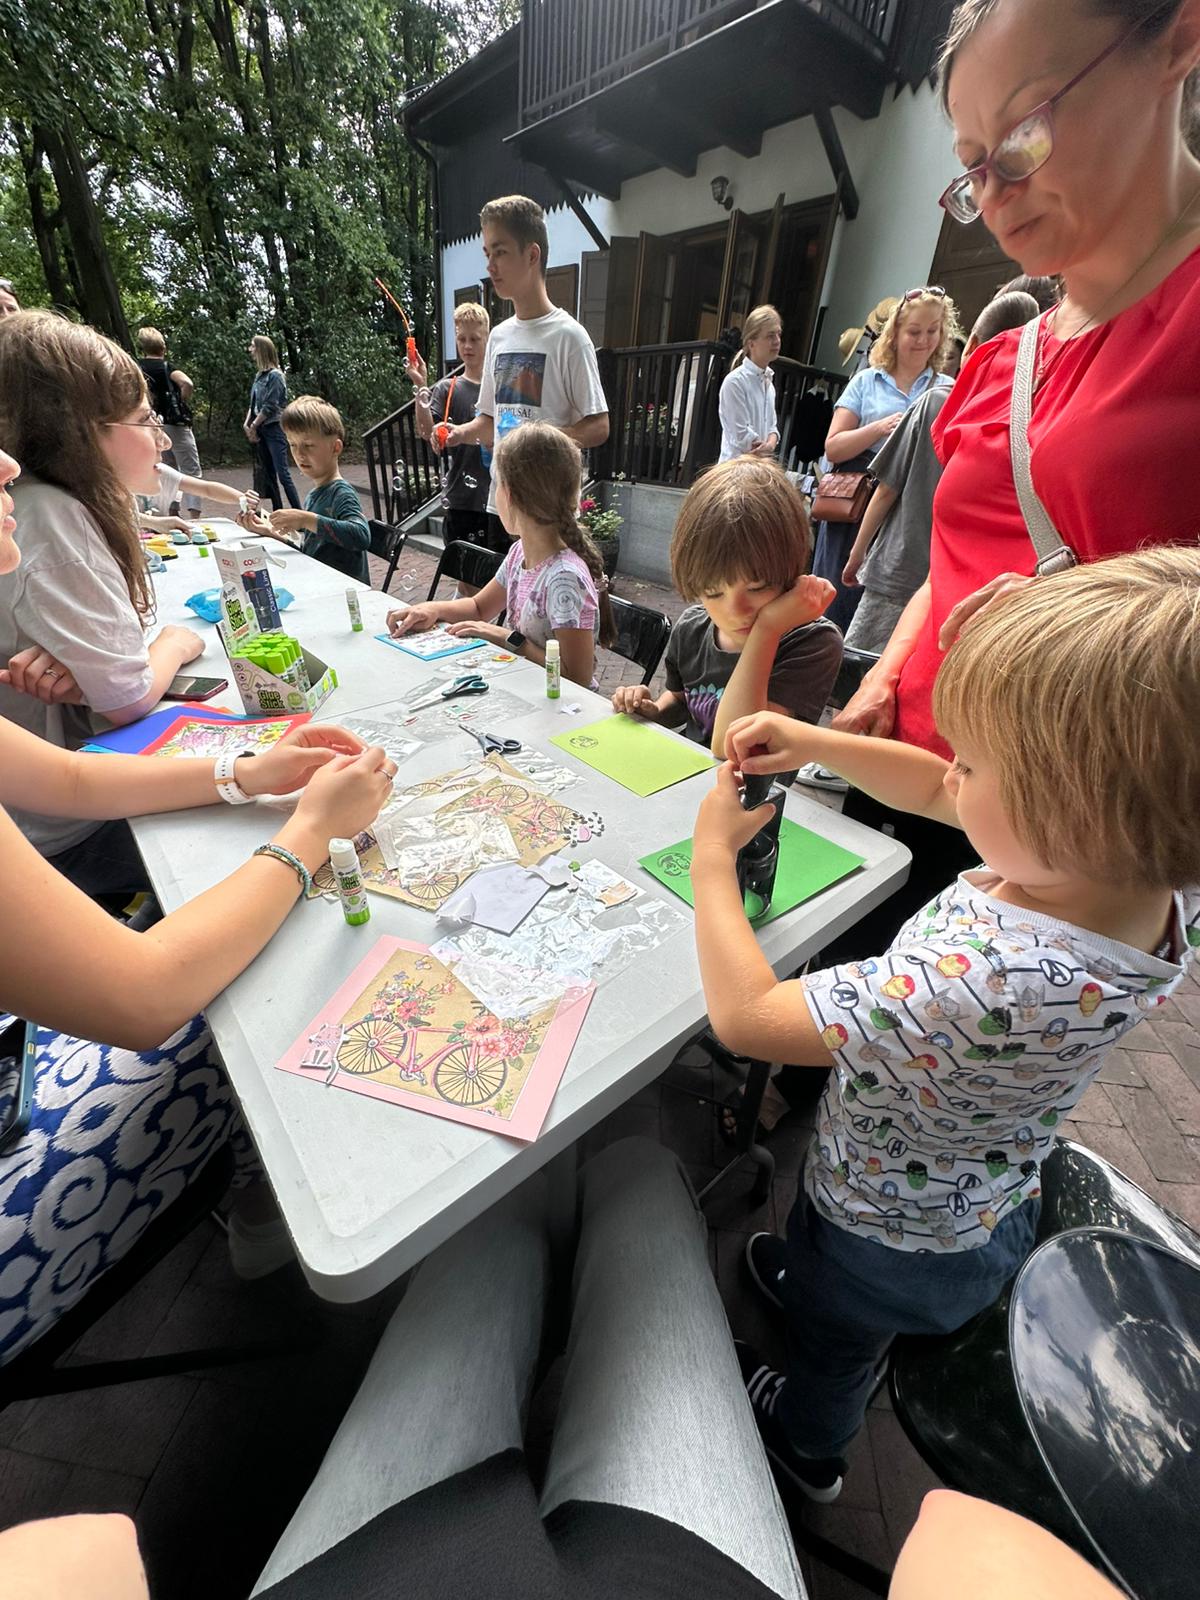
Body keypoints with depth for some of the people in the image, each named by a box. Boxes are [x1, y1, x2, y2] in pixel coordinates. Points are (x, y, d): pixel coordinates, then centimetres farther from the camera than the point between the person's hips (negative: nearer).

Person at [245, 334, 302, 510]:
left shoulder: (275, 375, -7)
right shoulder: (260, 375, 15)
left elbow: (270, 406, -13)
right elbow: (253, 404, 16)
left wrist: (254, 425, -8)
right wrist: (247, 424, 2)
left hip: (274, 429, -8)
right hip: (261, 430, 8)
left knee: (283, 473, -15)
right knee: (268, 474, 7)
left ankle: (298, 514, -16)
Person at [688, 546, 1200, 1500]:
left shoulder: (985, 978, -48)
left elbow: (745, 1015, -38)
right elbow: (935, 792, -8)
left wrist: (714, 859, -27)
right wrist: (812, 742, -18)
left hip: (894, 1237, -5)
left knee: (831, 1346, 33)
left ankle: (804, 1445, 65)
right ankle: (799, 1280, 72)